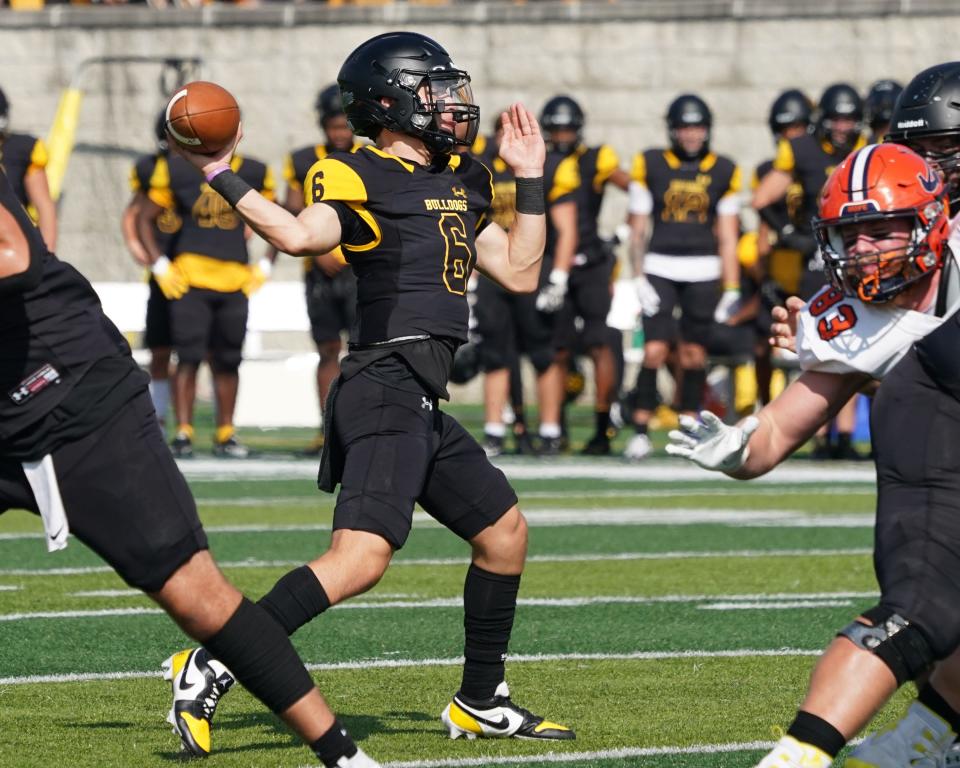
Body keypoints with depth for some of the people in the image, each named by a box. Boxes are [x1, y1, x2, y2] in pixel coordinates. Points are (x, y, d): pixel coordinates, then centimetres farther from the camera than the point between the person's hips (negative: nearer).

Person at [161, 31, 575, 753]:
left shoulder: (460, 181, 20)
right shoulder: (359, 180, -7)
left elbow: (518, 272, 22)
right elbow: (300, 234, -25)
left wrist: (531, 180, 21)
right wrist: (220, 176, -27)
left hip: (420, 407, 10)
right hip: (387, 389, -10)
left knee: (504, 532, 19)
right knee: (359, 558, -22)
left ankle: (480, 704, 29)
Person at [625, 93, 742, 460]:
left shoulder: (723, 171, 6)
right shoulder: (650, 165, 2)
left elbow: (727, 237, 9)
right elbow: (637, 227, 5)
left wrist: (732, 289, 6)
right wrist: (639, 277, -2)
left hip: (703, 274, 1)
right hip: (660, 269, -1)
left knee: (694, 354, 3)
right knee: (655, 351, -11)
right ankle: (640, 431, -4)